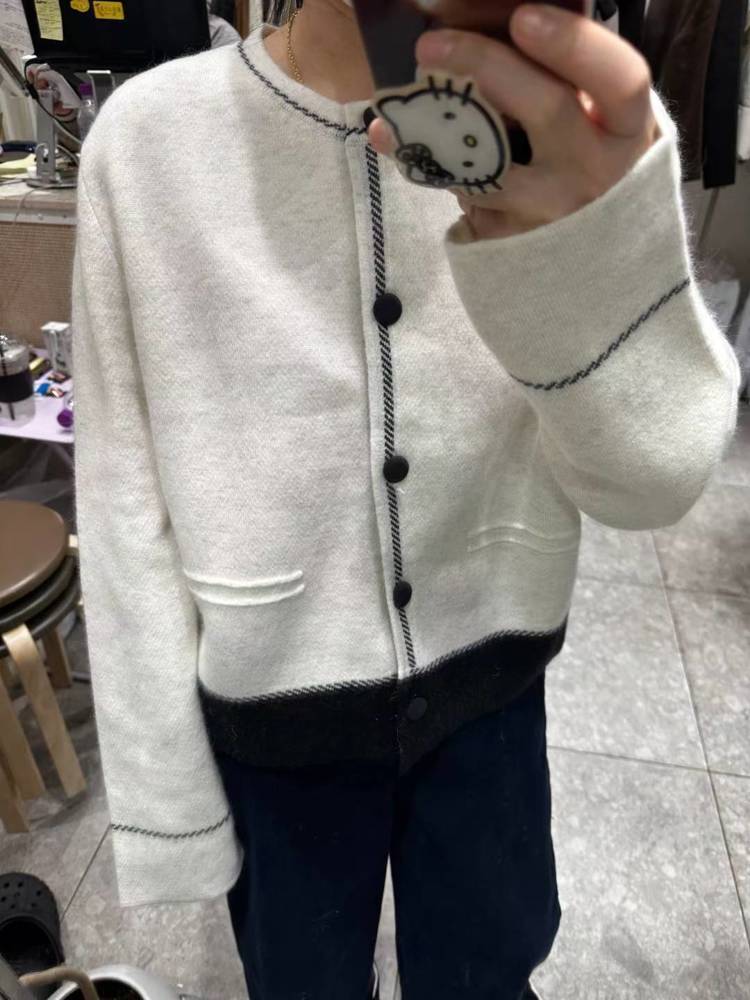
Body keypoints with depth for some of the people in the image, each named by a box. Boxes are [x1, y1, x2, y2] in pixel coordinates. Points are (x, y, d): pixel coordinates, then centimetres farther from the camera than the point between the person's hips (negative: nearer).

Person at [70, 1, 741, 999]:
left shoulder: (573, 129, -10)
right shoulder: (149, 137, -13)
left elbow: (652, 482, -18)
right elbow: (127, 503, -9)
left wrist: (601, 262, -40)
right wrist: (166, 792, -3)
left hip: (489, 680, 2)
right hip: (273, 705, 0)